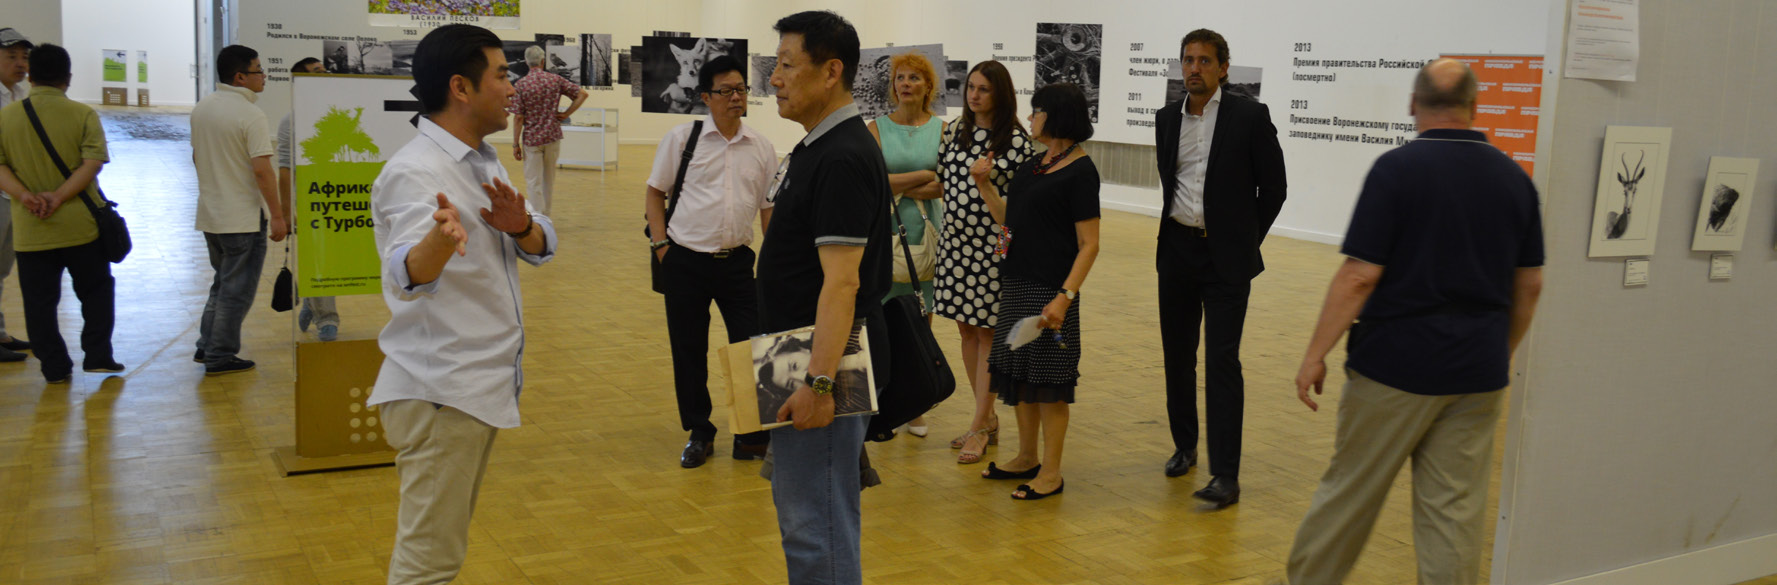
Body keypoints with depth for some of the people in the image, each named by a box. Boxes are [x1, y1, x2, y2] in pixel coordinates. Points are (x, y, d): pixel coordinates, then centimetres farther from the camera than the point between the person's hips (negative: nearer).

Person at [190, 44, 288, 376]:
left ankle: (207, 346, 23)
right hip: (243, 218, -8)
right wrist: (277, 215, -17)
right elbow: (261, 169, -22)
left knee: (223, 282, 22)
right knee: (237, 289, 2)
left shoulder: (202, 108, 8)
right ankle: (220, 357, 6)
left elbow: (196, 156, 18)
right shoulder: (250, 115, -18)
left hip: (210, 214, 8)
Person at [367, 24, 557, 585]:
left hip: (481, 386, 9)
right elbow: (407, 276, -35)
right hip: (439, 393, -9)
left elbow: (542, 245, 8)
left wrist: (521, 227, -15)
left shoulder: (484, 160, 11)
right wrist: (441, 237, -58)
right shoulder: (414, 173, -18)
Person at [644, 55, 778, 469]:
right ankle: (698, 434, 25)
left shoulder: (761, 148, 6)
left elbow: (769, 208, 10)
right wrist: (661, 245, -3)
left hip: (736, 260, 1)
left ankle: (752, 437, 16)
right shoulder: (682, 138, 0)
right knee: (688, 351, 7)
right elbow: (655, 193, 7)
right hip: (685, 261, -1)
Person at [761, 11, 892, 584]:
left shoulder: (843, 159, -19)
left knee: (816, 527, -3)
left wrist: (819, 381, -31)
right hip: (801, 363, 11)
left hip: (824, 367, -11)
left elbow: (842, 281, -26)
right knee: (797, 508, 21)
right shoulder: (814, 148, 13)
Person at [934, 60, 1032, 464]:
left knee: (988, 333, 0)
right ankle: (988, 419, 23)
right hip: (956, 241, 6)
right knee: (966, 329, 10)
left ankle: (979, 426, 6)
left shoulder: (1015, 139, -7)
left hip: (993, 244, -6)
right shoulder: (955, 131, 10)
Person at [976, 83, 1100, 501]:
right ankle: (1026, 457, 28)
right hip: (1016, 280, 8)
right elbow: (1009, 221, 14)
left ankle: (1051, 472, 10)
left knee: (1049, 380, -1)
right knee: (1018, 371, 14)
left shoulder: (1080, 171, -12)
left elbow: (1089, 245, -16)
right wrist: (985, 185, 6)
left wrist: (1065, 296, -24)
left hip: (1052, 288, -8)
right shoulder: (1035, 165, 12)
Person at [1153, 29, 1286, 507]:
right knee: (1177, 355, 13)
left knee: (1222, 361, -9)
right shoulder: (1167, 118, 8)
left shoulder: (1249, 117, -7)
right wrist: (1179, 226, 15)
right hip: (1177, 251, 5)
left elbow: (1273, 187, -1)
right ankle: (1184, 445, 30)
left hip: (1225, 257, -5)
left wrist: (1246, 241, 2)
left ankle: (1226, 475, -6)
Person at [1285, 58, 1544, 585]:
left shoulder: (1397, 168, -11)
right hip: (1477, 373, 4)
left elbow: (1360, 275, -15)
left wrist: (1316, 355, -9)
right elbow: (1530, 285, 9)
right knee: (1456, 510, 8)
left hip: (1396, 366, -4)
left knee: (1350, 489, 10)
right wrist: (1503, 353, 22)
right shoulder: (1514, 177, 4)